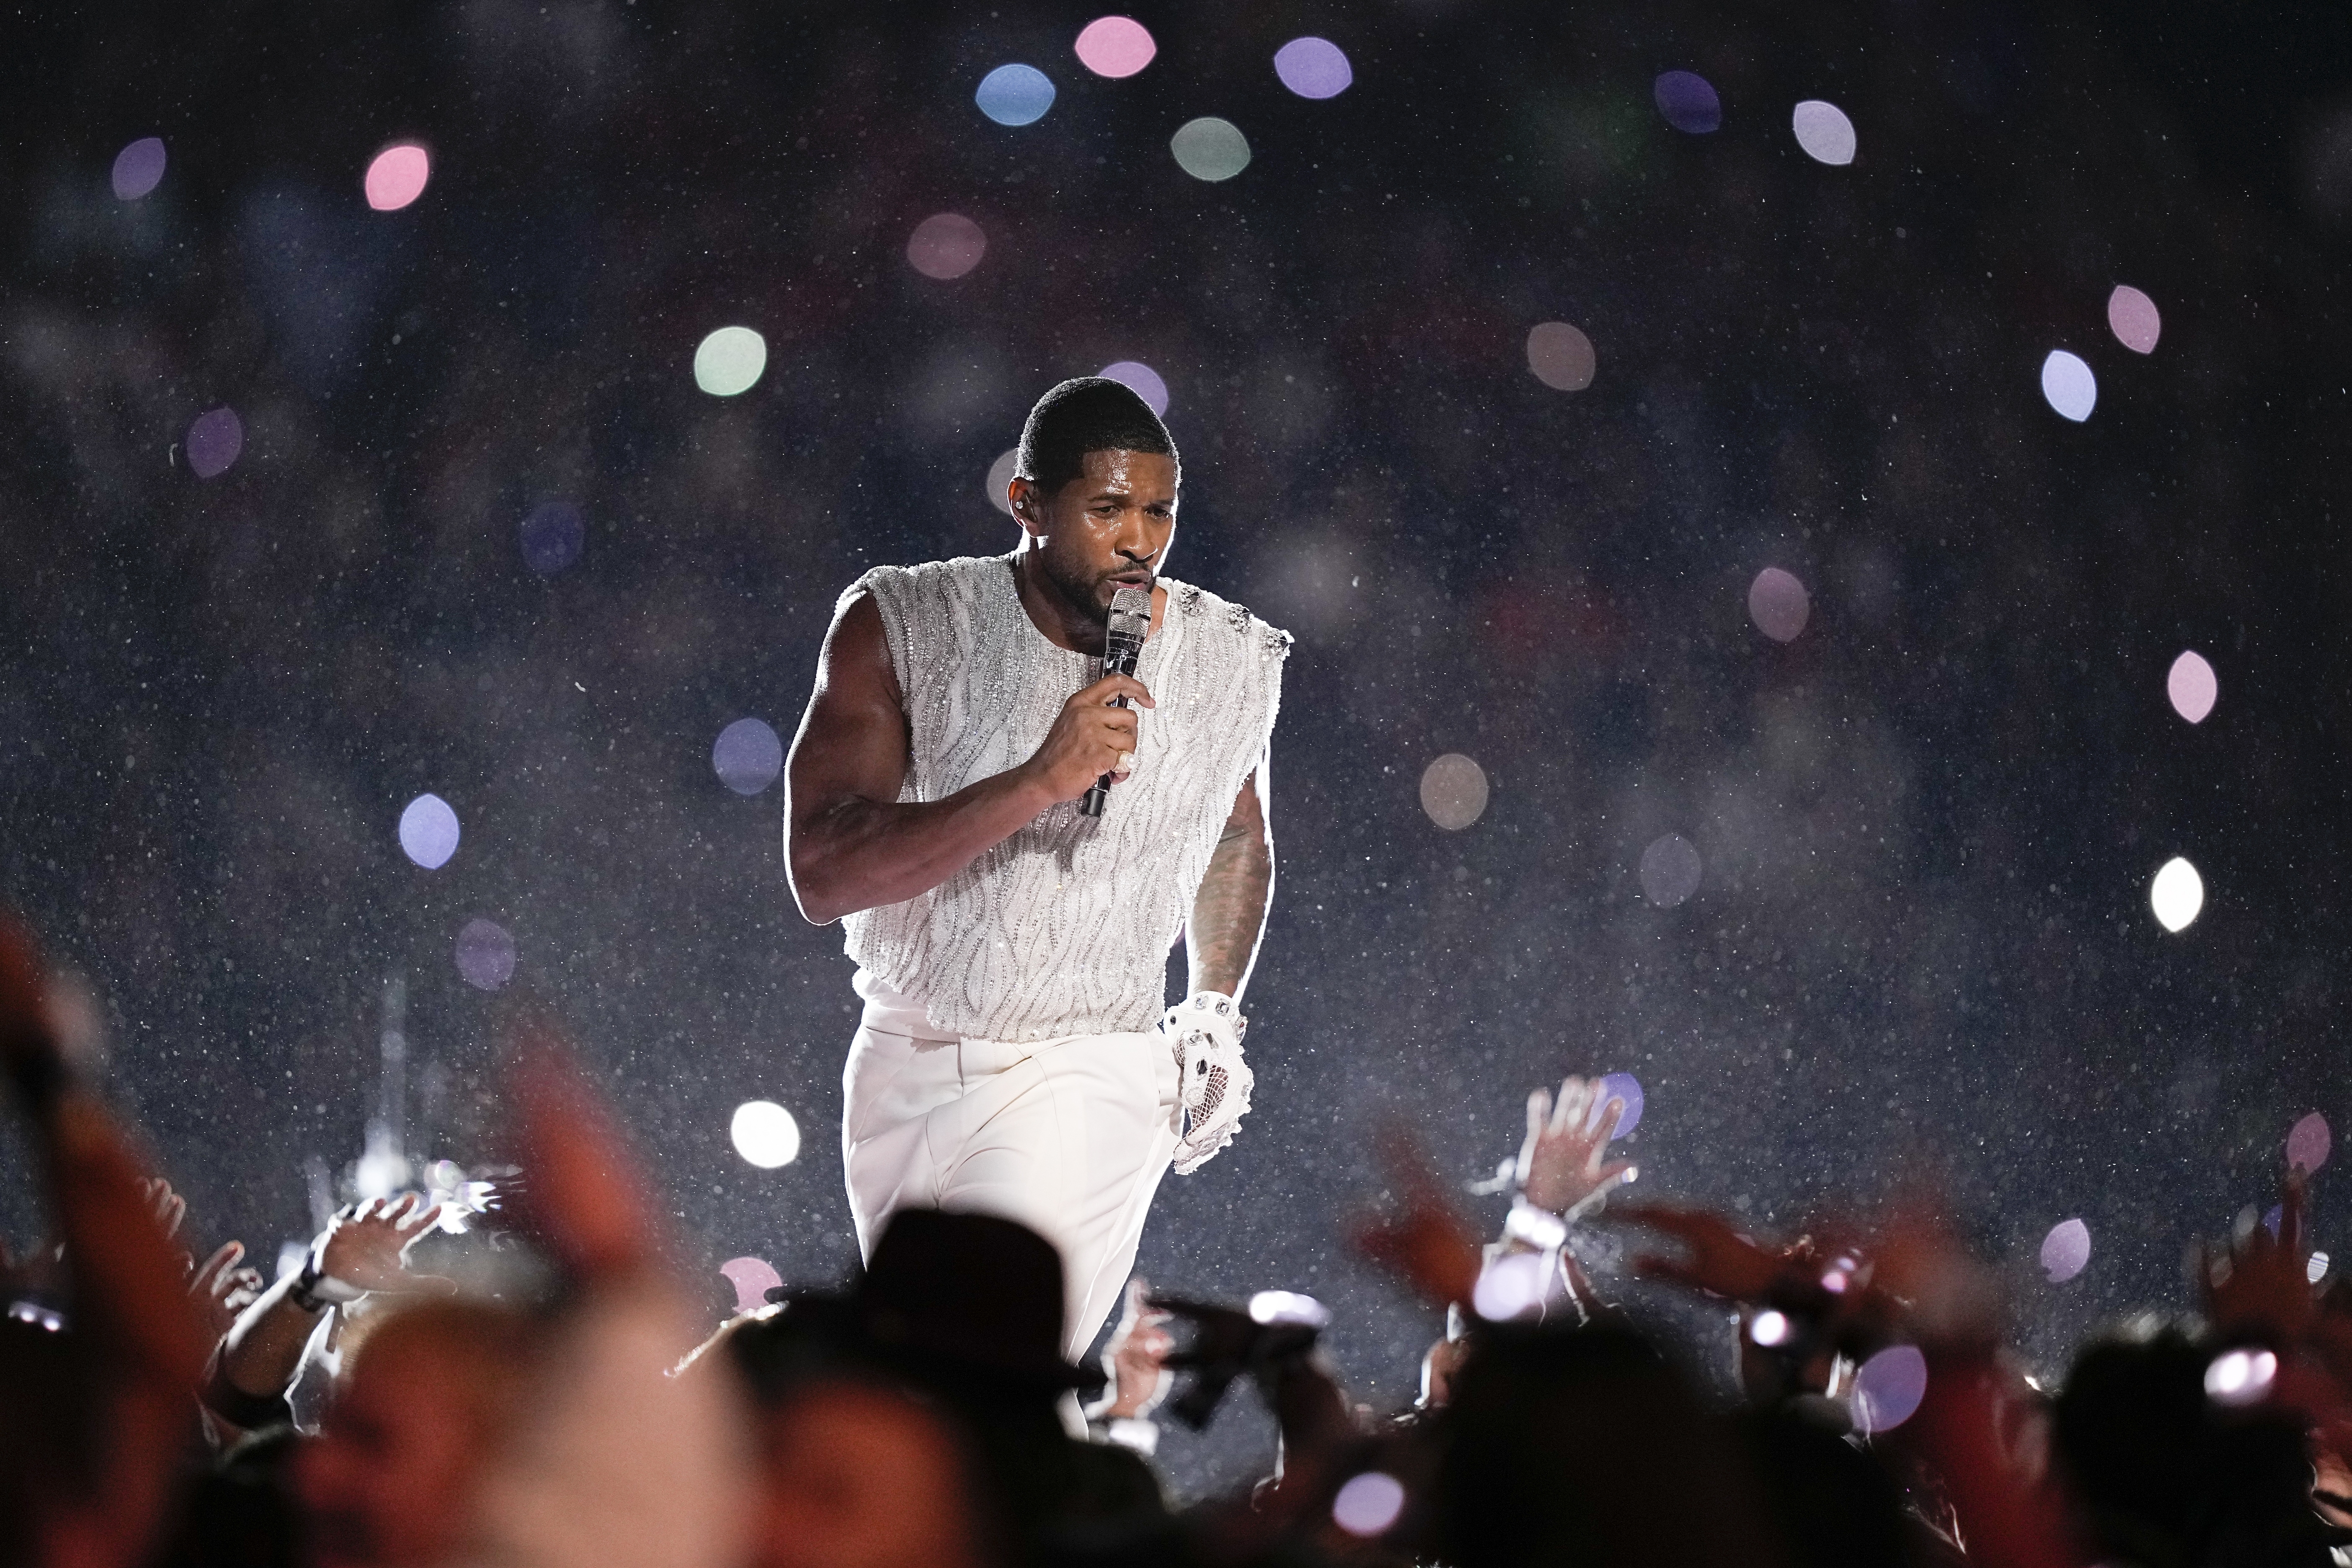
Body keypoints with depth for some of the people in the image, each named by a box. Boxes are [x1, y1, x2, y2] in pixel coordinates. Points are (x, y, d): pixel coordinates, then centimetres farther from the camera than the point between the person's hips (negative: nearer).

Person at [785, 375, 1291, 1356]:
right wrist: (1041, 781, -29)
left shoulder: (1231, 664, -1)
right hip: (904, 1069, 2)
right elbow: (821, 874, -20)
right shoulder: (899, 628, -10)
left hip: (1088, 1081, -2)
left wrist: (1215, 1009, 10)